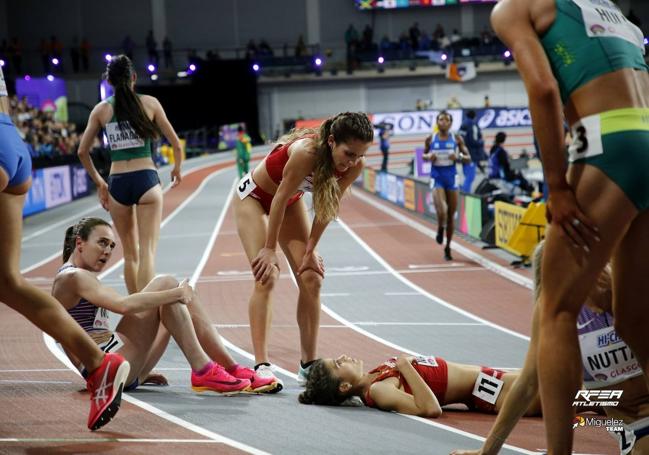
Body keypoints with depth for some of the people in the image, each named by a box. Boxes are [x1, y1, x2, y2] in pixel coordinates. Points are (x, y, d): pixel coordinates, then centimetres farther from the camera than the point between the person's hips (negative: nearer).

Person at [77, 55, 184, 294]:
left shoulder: (101, 109, 6)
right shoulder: (149, 103, 2)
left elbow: (82, 152, 9)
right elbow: (175, 143, 7)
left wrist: (99, 182, 20)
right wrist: (176, 169, 25)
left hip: (117, 184, 2)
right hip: (146, 179, -2)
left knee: (130, 253, 16)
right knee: (147, 252, -5)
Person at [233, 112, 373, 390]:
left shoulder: (354, 166, -23)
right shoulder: (306, 152, -40)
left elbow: (328, 207, -10)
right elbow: (280, 199, -29)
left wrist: (310, 250, -7)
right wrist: (270, 249, -20)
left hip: (290, 200, 6)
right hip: (254, 196, -6)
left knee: (311, 278, -2)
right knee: (266, 276, -17)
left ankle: (308, 365, 6)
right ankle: (261, 365, -18)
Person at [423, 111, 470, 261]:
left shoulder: (457, 139, -1)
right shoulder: (430, 139, -1)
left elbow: (468, 158, 4)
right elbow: (424, 155, 13)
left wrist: (458, 157, -16)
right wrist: (429, 157, -10)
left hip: (452, 177, 1)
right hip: (437, 177, -1)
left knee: (451, 215, 7)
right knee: (441, 211, -19)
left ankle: (448, 247, 22)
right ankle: (440, 229, 17)